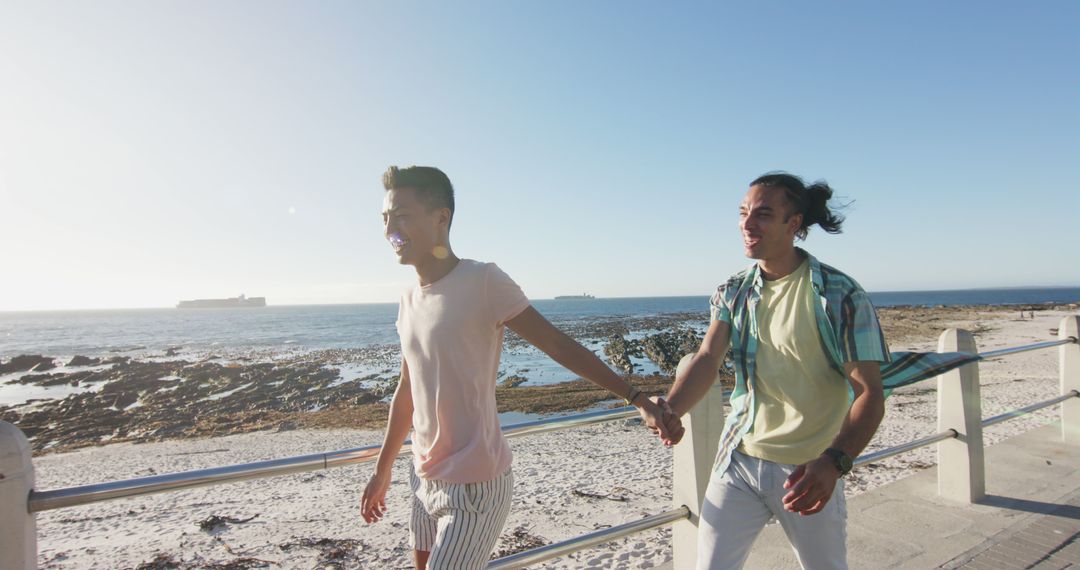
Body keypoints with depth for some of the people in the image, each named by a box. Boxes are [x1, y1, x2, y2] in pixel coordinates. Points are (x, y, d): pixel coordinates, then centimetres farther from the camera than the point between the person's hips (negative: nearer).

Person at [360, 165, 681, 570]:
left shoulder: (484, 282, -16)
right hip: (424, 480, 7)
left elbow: (559, 345, -15)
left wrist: (638, 400, -20)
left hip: (475, 486, -7)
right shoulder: (408, 301, 5)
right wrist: (382, 471, 20)